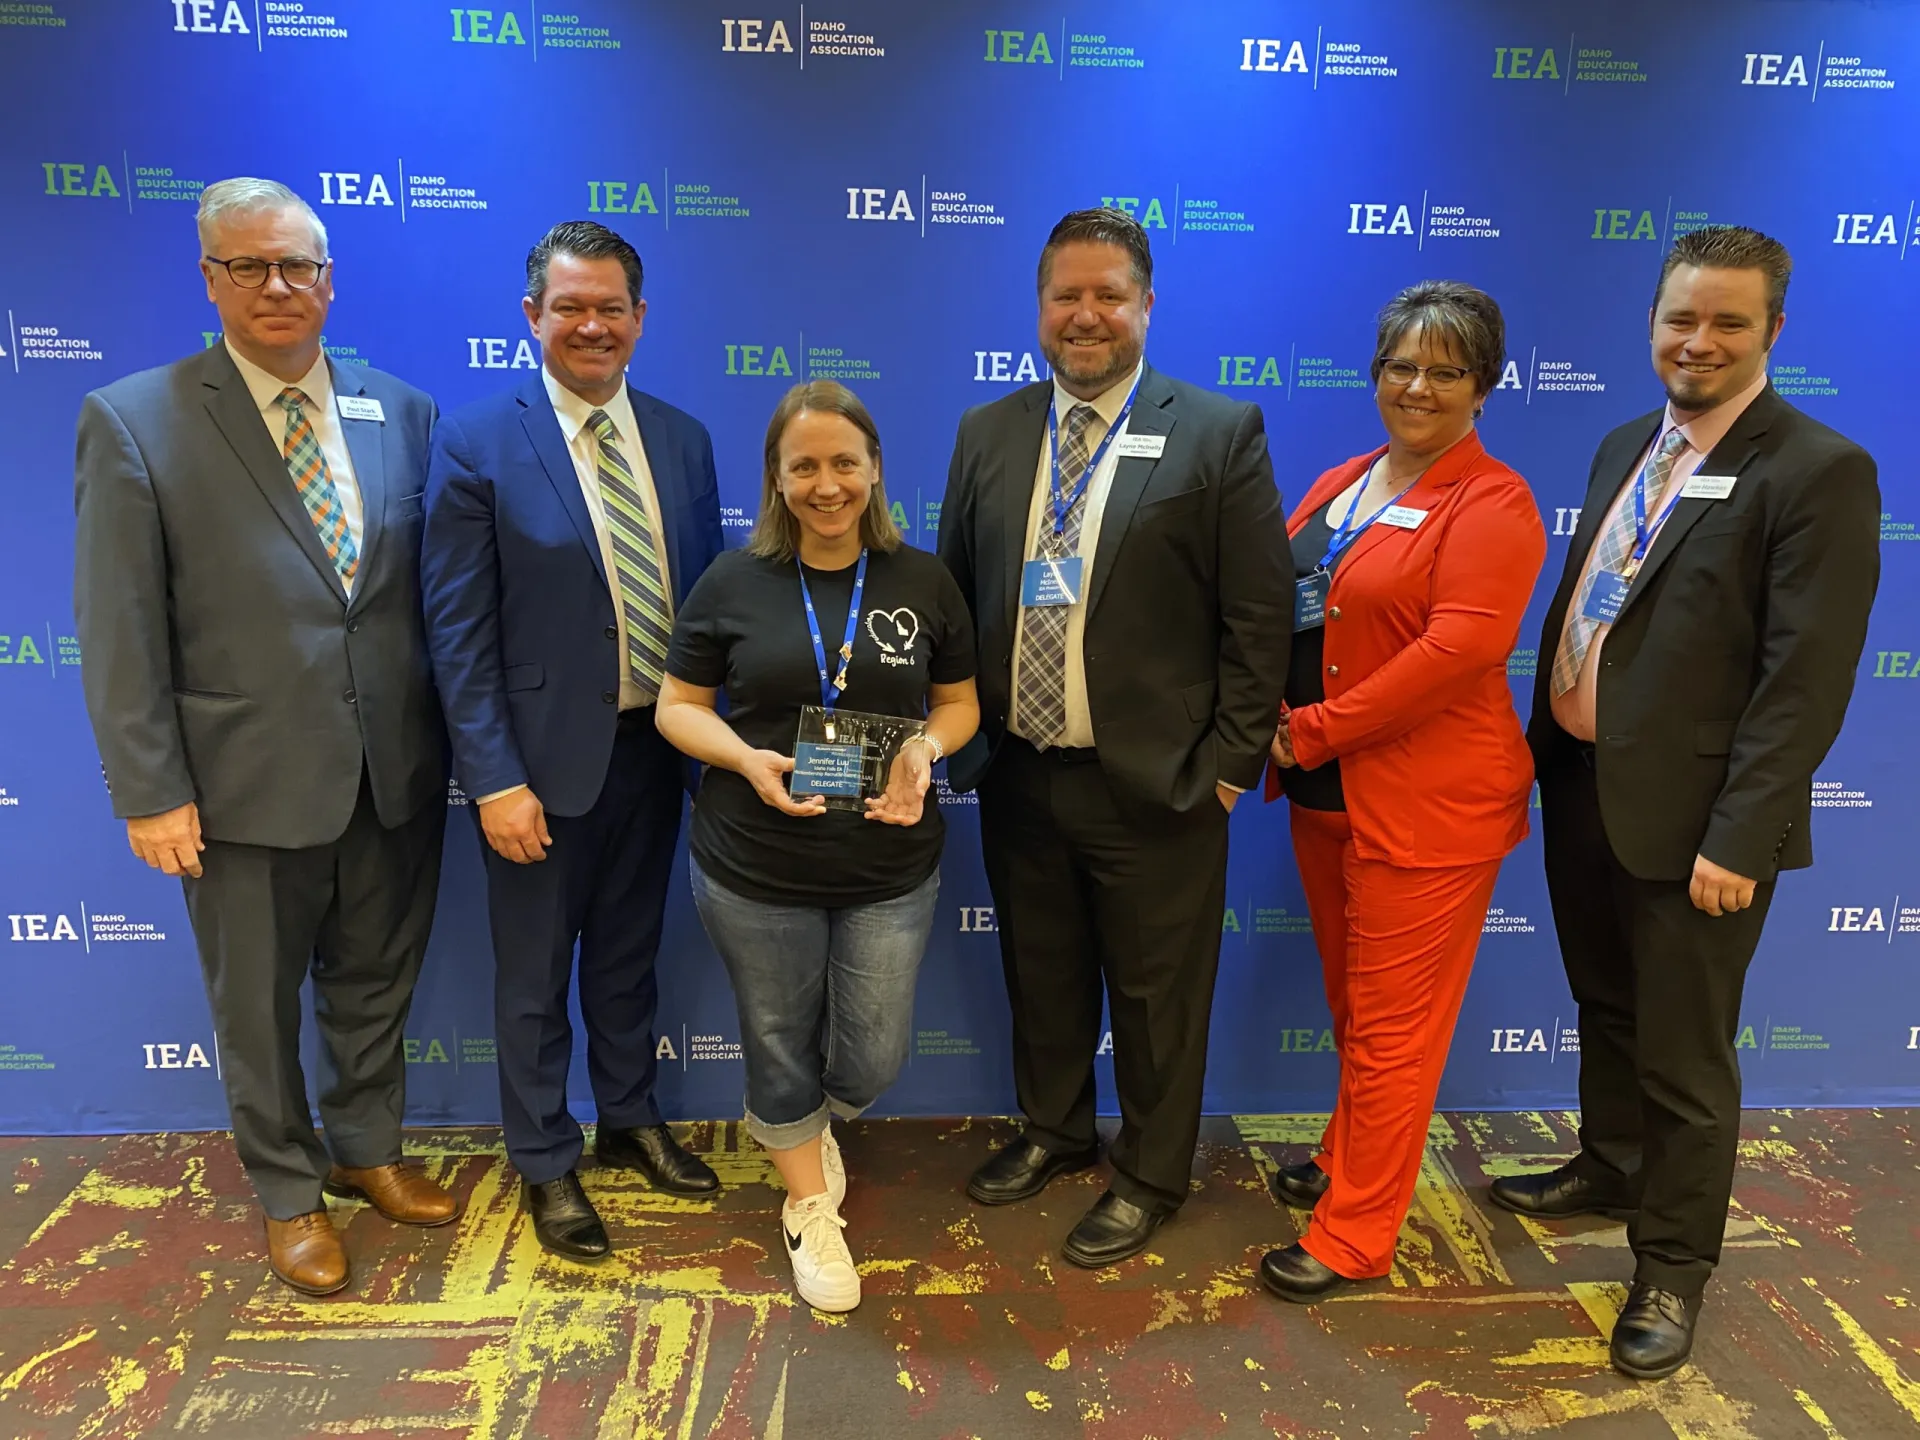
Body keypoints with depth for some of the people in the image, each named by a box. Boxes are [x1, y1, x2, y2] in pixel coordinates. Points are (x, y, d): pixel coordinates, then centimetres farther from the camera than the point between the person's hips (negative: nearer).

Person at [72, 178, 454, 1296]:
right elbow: (121, 634, -8)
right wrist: (150, 792, -9)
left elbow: (438, 590, 5)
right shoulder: (133, 422, -7)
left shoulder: (403, 411, 2)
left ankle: (367, 1150, 44)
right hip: (248, 784, -3)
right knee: (259, 1010, 16)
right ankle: (289, 1193, 38)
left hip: (396, 774, 3)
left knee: (375, 987, 20)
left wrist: (457, 739, 4)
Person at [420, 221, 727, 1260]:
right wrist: (495, 780, -16)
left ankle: (629, 1120, 42)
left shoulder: (682, 440, 3)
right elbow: (459, 630, -12)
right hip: (544, 755, -4)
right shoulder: (477, 443, -10)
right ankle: (544, 1163, 32)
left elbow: (705, 597, 6)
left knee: (629, 950, 21)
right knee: (534, 975, 12)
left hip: (655, 744, 4)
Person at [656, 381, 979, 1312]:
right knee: (780, 1046, 15)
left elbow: (959, 701, 8)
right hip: (755, 869, -1)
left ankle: (803, 1126, 46)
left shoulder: (923, 581, 0)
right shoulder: (732, 582, -4)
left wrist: (926, 750, -14)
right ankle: (811, 1206, 41)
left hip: (890, 867, 1)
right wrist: (747, 759, -18)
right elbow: (678, 706, 1)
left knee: (872, 1060, 9)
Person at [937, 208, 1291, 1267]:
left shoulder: (1220, 434, -6)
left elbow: (1258, 615, -7)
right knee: (1040, 971, 20)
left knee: (1156, 992, 11)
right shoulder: (986, 434, 7)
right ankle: (1053, 1129, 44)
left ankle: (1151, 1174, 34)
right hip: (1019, 775, 4)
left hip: (1154, 782, -4)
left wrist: (1231, 760, -9)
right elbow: (954, 593, 11)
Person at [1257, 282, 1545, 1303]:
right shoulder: (1337, 487, 12)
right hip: (1325, 793, 7)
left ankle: (1356, 1236, 18)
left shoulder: (1492, 504, -11)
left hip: (1428, 805, -7)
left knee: (1391, 1023, 4)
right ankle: (1349, 1158, 41)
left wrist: (1315, 729, -18)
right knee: (1350, 1001, 21)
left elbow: (1462, 646, -22)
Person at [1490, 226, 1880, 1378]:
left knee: (1684, 1056, 8)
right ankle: (1610, 1166, 46)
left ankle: (1675, 1263, 28)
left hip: (1688, 815, -6)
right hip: (1580, 787, 7)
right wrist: (1543, 753, 10)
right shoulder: (1627, 448, 10)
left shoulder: (1820, 470, -13)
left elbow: (1807, 678, -17)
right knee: (1605, 1010, 24)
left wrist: (1738, 839, -20)